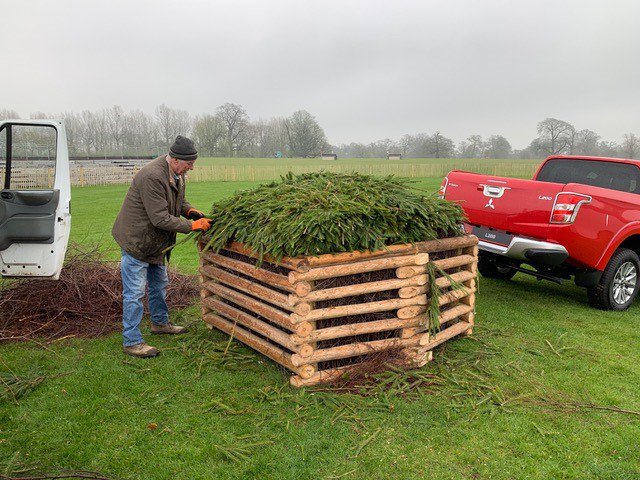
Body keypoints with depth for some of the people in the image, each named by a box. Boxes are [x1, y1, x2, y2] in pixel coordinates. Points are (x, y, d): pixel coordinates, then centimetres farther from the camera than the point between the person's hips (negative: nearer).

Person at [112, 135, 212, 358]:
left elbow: (178, 199, 17)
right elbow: (161, 219, -30)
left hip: (155, 242, 10)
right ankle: (131, 341, 7)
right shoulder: (152, 177, -30)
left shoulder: (176, 173, 1)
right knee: (134, 292, -3)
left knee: (159, 284, 22)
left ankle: (160, 323, 42)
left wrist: (189, 210, -4)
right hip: (136, 240, -10)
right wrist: (192, 226, -26)